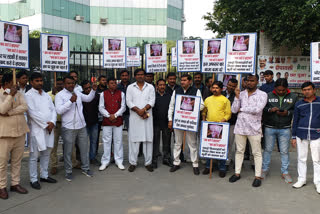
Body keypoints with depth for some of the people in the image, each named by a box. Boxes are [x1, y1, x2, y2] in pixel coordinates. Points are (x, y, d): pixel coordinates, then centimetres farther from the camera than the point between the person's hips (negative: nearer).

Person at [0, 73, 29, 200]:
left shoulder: (18, 94, 7)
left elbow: (25, 107, -8)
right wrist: (11, 95, -17)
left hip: (20, 132, 5)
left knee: (17, 161, 13)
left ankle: (15, 184, 25)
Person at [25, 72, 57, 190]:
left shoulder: (46, 95, 15)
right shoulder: (28, 95, -6)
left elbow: (53, 110, 10)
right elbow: (33, 113, -14)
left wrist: (52, 122, -7)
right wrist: (45, 125, -13)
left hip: (49, 128, 6)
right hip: (36, 129, -6)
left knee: (46, 154, 13)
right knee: (34, 156, 0)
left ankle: (44, 175, 25)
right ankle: (33, 179, 9)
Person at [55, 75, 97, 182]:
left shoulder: (77, 93, 10)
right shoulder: (60, 95, -6)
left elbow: (88, 98, 25)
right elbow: (59, 110, -18)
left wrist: (93, 90, 9)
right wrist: (70, 101, -22)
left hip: (81, 126, 5)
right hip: (68, 128, -5)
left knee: (84, 149, 13)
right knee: (68, 151, 5)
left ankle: (85, 168, 28)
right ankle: (68, 172, 20)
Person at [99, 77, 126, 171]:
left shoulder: (121, 94, 5)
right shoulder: (103, 94, 5)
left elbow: (123, 107, 2)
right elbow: (101, 108, 3)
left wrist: (115, 115, -9)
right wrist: (108, 116, -9)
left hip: (118, 120, 0)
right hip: (106, 121, 0)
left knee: (118, 141, 4)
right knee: (106, 141, 3)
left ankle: (119, 161, 14)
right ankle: (105, 162, 14)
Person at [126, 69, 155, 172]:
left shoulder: (150, 87, 10)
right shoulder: (130, 87, 9)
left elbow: (152, 101, -1)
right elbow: (129, 101, -1)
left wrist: (144, 109, -17)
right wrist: (138, 111, -12)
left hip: (147, 117, 1)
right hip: (134, 117, 0)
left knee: (148, 139, 2)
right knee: (133, 139, 0)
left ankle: (148, 162, 11)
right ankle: (133, 163, 9)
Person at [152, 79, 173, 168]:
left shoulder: (169, 96, 7)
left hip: (166, 123, 2)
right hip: (156, 123, -2)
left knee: (167, 141, 9)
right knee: (155, 142, 4)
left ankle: (166, 158, 21)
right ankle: (154, 160, 13)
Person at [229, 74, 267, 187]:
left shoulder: (262, 95, -2)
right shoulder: (241, 94, 8)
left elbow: (257, 109, -17)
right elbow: (233, 110, 0)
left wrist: (241, 109, -7)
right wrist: (237, 97, -11)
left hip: (254, 128, -3)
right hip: (240, 127, 3)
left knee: (257, 153, 4)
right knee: (239, 151, 12)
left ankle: (258, 176, 12)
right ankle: (237, 173, 22)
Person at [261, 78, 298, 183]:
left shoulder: (293, 97, 2)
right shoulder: (268, 96, 0)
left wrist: (287, 113, -15)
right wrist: (270, 110, -17)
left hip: (285, 128, 0)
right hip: (269, 127, 0)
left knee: (284, 151, 6)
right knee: (268, 149, 10)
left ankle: (285, 172, 20)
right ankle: (264, 169, 24)